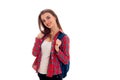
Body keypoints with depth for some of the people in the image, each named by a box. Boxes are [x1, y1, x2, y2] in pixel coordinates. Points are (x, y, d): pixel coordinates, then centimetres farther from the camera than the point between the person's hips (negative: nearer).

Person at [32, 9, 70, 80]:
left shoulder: (63, 37, -10)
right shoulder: (44, 35, 4)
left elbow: (66, 60, -11)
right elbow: (35, 53, -1)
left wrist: (57, 49, -25)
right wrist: (38, 39, -9)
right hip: (41, 73, 5)